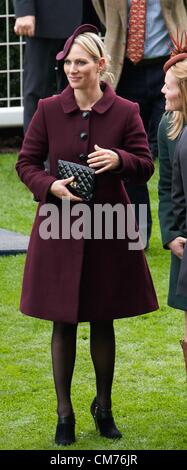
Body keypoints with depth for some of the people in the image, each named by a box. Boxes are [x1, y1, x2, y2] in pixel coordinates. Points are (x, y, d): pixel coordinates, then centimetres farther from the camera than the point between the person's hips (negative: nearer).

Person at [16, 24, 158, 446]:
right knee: (63, 324, 4)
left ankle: (104, 407, 27)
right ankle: (64, 413, 15)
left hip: (108, 229, 0)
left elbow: (146, 167, 1)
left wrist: (119, 159, -20)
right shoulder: (49, 110, -2)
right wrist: (50, 186, -16)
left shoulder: (125, 112, -3)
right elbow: (26, 163, 4)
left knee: (103, 321, 10)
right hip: (60, 228, 0)